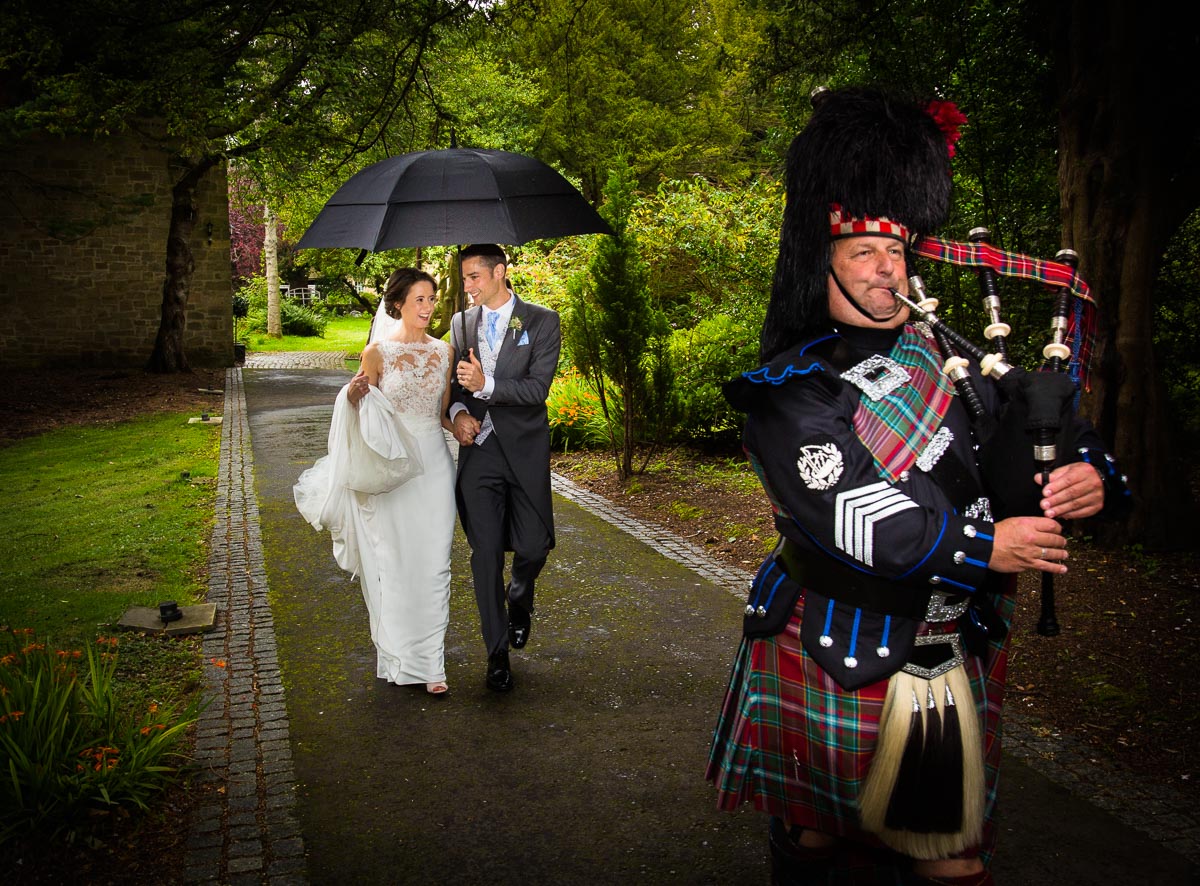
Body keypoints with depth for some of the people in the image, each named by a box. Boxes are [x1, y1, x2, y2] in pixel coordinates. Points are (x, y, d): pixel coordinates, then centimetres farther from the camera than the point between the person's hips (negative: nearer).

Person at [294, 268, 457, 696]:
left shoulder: (443, 351, 7)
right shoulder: (378, 351, -3)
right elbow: (362, 412, 2)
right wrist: (354, 396, -19)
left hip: (434, 464, 3)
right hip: (391, 464, -3)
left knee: (433, 564, 2)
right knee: (394, 562, 3)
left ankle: (430, 661, 10)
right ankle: (398, 654, 20)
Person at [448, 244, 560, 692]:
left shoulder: (541, 322, -3)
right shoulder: (461, 323, 9)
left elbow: (538, 387, -12)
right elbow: (453, 379, 14)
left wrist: (486, 385, -22)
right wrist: (458, 410, -6)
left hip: (524, 450, -2)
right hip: (478, 449, 2)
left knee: (533, 546, -1)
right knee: (485, 552, 2)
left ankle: (520, 596, 36)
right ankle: (497, 652, 14)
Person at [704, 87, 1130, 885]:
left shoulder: (942, 352, 6)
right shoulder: (791, 391, -12)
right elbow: (848, 513, -24)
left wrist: (1090, 473, -9)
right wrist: (984, 544, -22)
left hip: (953, 660, 5)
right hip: (837, 662, -5)